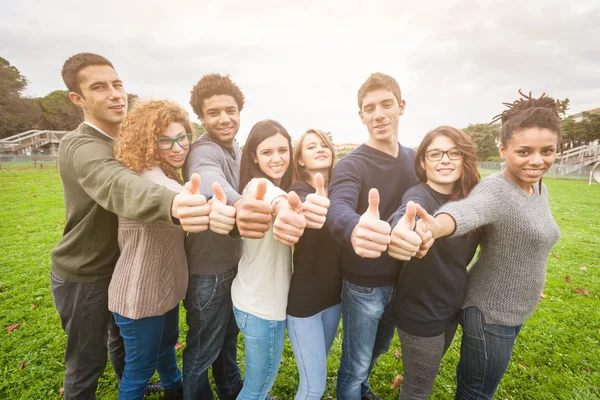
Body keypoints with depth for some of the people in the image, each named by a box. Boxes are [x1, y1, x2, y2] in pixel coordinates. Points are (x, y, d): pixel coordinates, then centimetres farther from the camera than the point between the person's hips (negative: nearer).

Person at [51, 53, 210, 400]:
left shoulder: (128, 140, 1)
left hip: (121, 265, 8)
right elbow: (118, 187, -50)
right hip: (83, 275, -7)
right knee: (88, 361, 14)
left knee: (124, 338, 28)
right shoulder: (80, 146, -28)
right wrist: (172, 205, -70)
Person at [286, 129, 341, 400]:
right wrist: (309, 208, -63)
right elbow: (301, 206, -41)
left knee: (318, 366, 26)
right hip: (303, 297, -5)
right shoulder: (299, 191, -17)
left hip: (334, 294, 6)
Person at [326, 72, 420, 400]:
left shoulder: (414, 159, -1)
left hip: (402, 280, 6)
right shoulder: (351, 165, -21)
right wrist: (354, 228, -63)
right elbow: (338, 207, -42)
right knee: (356, 363, 14)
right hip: (364, 284, -6)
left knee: (379, 349, 30)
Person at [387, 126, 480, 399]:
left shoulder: (466, 199, -3)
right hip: (421, 311, -6)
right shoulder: (420, 196, -24)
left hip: (452, 306, 7)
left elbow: (462, 252, 6)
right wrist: (400, 232, -70)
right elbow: (408, 215, -49)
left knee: (426, 376, 30)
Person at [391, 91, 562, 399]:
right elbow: (467, 211, -49)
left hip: (514, 311, 8)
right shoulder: (495, 190, -26)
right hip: (490, 313, -7)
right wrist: (431, 228, -70)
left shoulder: (540, 190, 2)